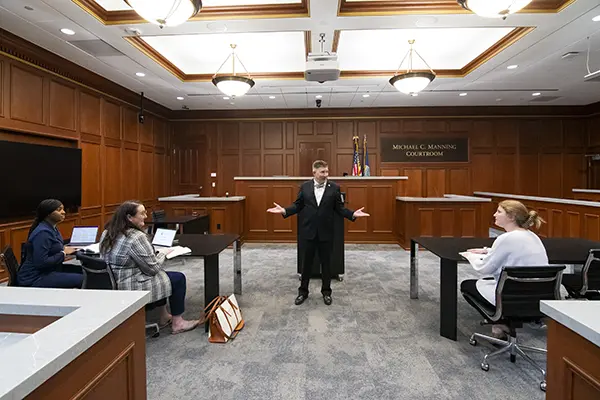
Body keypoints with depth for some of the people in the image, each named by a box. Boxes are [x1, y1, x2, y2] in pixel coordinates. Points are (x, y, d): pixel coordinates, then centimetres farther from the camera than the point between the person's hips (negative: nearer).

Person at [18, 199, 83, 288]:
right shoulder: (43, 232, -21)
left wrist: (64, 248, 1)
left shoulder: (52, 228, 8)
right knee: (81, 279, -21)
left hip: (49, 271, 10)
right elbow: (41, 262, -26)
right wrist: (63, 253, -17)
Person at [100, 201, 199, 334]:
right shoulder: (136, 237, -25)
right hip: (131, 289, -9)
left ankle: (164, 316, 34)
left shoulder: (107, 233, 4)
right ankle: (177, 323, 15)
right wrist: (163, 253, -2)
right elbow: (153, 268, -19)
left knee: (161, 274, 28)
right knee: (178, 278, 6)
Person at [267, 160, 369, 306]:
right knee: (306, 262, 11)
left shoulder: (334, 187, -1)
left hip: (326, 232, 0)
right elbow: (298, 205, 2)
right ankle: (303, 291, 28)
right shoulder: (305, 186, 1)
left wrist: (353, 214, -16)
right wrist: (284, 210, -12)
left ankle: (326, 291, 29)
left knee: (326, 262, 11)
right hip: (308, 231, 0)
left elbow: (339, 208, -1)